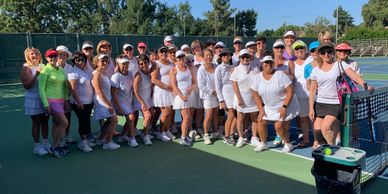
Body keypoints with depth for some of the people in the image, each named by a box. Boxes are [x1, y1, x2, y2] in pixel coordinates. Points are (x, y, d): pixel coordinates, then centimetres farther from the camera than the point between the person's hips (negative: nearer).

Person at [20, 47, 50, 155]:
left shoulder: (43, 66, 10)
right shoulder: (26, 68, -7)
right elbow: (26, 85, -16)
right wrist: (37, 73, -23)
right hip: (34, 100, -5)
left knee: (45, 121, 12)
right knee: (36, 123, 1)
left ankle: (45, 143, 25)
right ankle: (37, 146, 12)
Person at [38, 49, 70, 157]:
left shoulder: (61, 70, 10)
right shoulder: (45, 71, -9)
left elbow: (65, 86, 17)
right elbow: (41, 89, -11)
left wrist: (66, 99, 12)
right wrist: (46, 104, -15)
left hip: (61, 101, 6)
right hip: (51, 101, -6)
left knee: (57, 124, 10)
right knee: (64, 123, -11)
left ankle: (56, 146, 19)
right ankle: (54, 147, 3)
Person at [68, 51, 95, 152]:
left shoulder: (86, 71, 12)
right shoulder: (73, 72, -12)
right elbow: (73, 89, -19)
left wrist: (94, 99, 16)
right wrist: (78, 102, -22)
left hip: (89, 102, 8)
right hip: (80, 103, -8)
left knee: (86, 121, 13)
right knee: (83, 121, -5)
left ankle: (85, 140, 24)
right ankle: (83, 142, 6)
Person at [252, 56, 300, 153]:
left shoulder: (280, 75, -17)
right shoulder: (258, 77, -4)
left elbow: (290, 91, -18)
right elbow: (255, 94, 3)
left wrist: (284, 107, -22)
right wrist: (261, 109, -3)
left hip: (285, 106, -5)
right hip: (268, 107, 5)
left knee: (279, 126, -11)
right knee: (261, 122, -1)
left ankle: (288, 144, 16)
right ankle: (263, 143, 22)